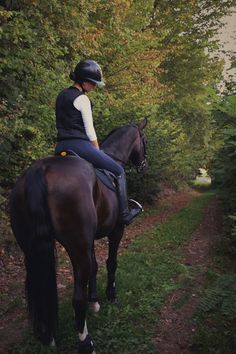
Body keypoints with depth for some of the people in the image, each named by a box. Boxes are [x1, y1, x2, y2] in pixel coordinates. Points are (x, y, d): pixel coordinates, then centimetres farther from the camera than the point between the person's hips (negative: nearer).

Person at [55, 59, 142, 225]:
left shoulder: (61, 96, 17)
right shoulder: (82, 99, -9)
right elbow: (90, 131, -10)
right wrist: (97, 150, 5)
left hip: (61, 146, 9)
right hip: (79, 144, -8)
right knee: (119, 171, 4)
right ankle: (125, 213, 7)